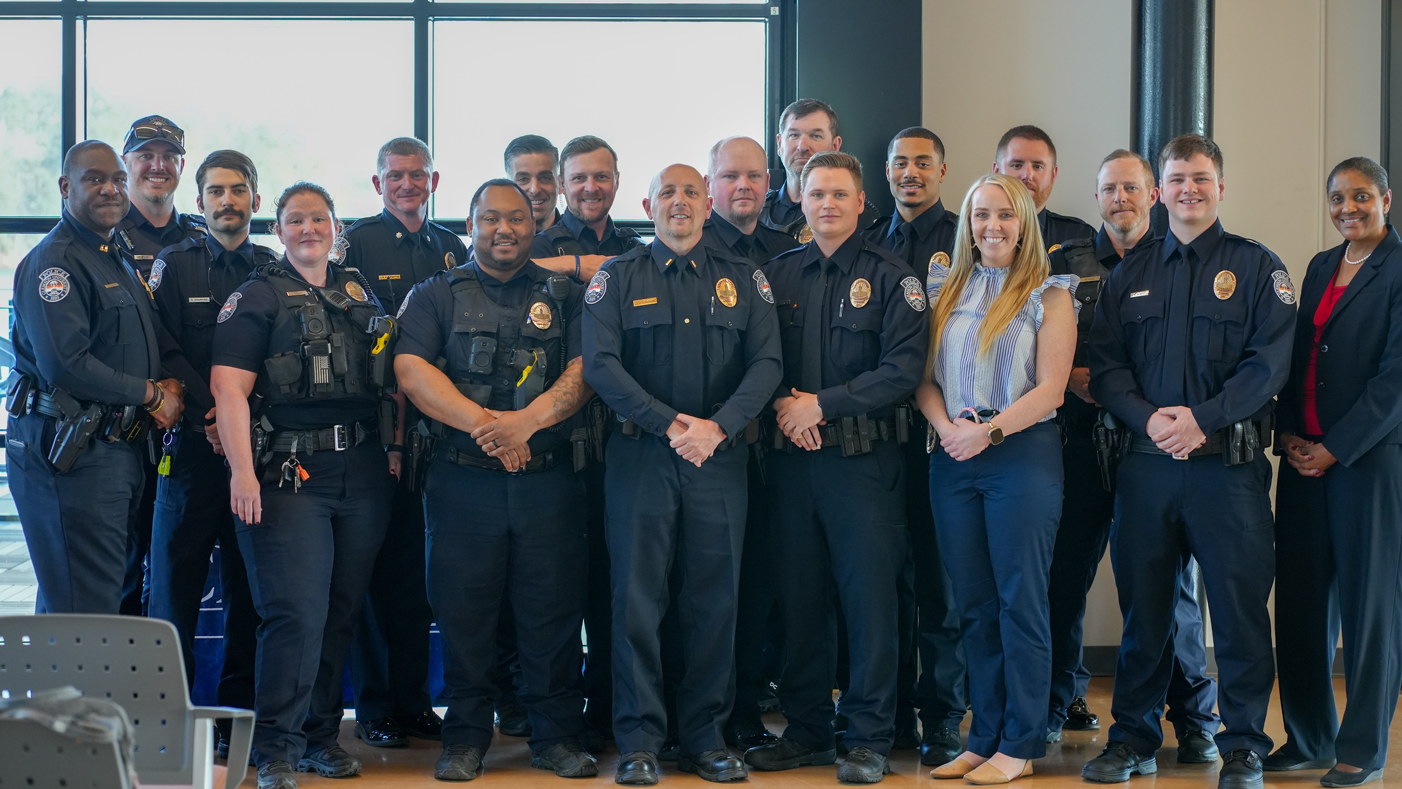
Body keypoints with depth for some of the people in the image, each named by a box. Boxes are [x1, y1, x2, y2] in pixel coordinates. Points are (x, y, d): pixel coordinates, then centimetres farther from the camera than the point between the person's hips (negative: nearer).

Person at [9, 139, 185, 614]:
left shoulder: (119, 262, 19)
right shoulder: (53, 262, -11)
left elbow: (151, 348, 27)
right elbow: (65, 364, -22)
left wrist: (169, 386, 4)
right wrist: (149, 394, -13)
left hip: (121, 450, 9)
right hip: (69, 453, -9)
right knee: (86, 613, -8)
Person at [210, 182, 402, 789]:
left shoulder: (361, 293, 17)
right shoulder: (258, 297, 0)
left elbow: (390, 377, 24)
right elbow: (229, 386, -9)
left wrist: (396, 446, 12)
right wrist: (242, 471, -18)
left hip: (363, 474, 5)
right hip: (290, 476, -5)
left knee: (343, 612, 9)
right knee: (296, 613, -11)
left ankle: (321, 733, 20)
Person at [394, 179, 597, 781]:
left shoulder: (564, 296, 12)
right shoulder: (436, 295, 9)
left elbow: (584, 370, 0)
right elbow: (411, 370, -5)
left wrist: (526, 421, -16)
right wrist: (484, 424, -15)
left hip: (548, 479, 1)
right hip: (463, 480, 0)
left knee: (553, 611, 1)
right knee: (463, 611, 2)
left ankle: (557, 737, 11)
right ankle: (465, 738, 13)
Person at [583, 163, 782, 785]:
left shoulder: (743, 281, 12)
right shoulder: (617, 278, 7)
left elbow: (766, 364, 2)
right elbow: (600, 365, -4)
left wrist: (717, 426, -14)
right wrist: (672, 423, -14)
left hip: (720, 457, 2)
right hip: (640, 455, -1)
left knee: (715, 600, 3)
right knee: (637, 598, -2)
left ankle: (706, 738, 12)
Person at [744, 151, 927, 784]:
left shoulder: (891, 278, 0)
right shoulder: (777, 275, 12)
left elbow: (902, 371, -9)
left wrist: (821, 404, -13)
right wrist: (783, 404, -9)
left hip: (864, 460, -4)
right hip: (792, 458, 4)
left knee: (869, 599, -2)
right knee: (799, 598, 8)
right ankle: (806, 731, 19)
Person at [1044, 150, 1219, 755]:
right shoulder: (1066, 263, 12)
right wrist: (1071, 377, -6)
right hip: (1082, 438, 2)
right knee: (1066, 571, 3)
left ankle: (1194, 717, 12)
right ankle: (1056, 702, 18)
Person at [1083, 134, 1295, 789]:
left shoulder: (1257, 267, 5)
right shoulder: (1131, 273, 15)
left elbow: (1269, 362, -6)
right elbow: (1104, 362, 7)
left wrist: (1202, 418, -17)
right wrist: (1148, 417, -11)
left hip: (1229, 461, -3)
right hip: (1146, 462, 3)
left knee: (1239, 606, -1)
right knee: (1143, 604, 8)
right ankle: (1133, 736, 19)